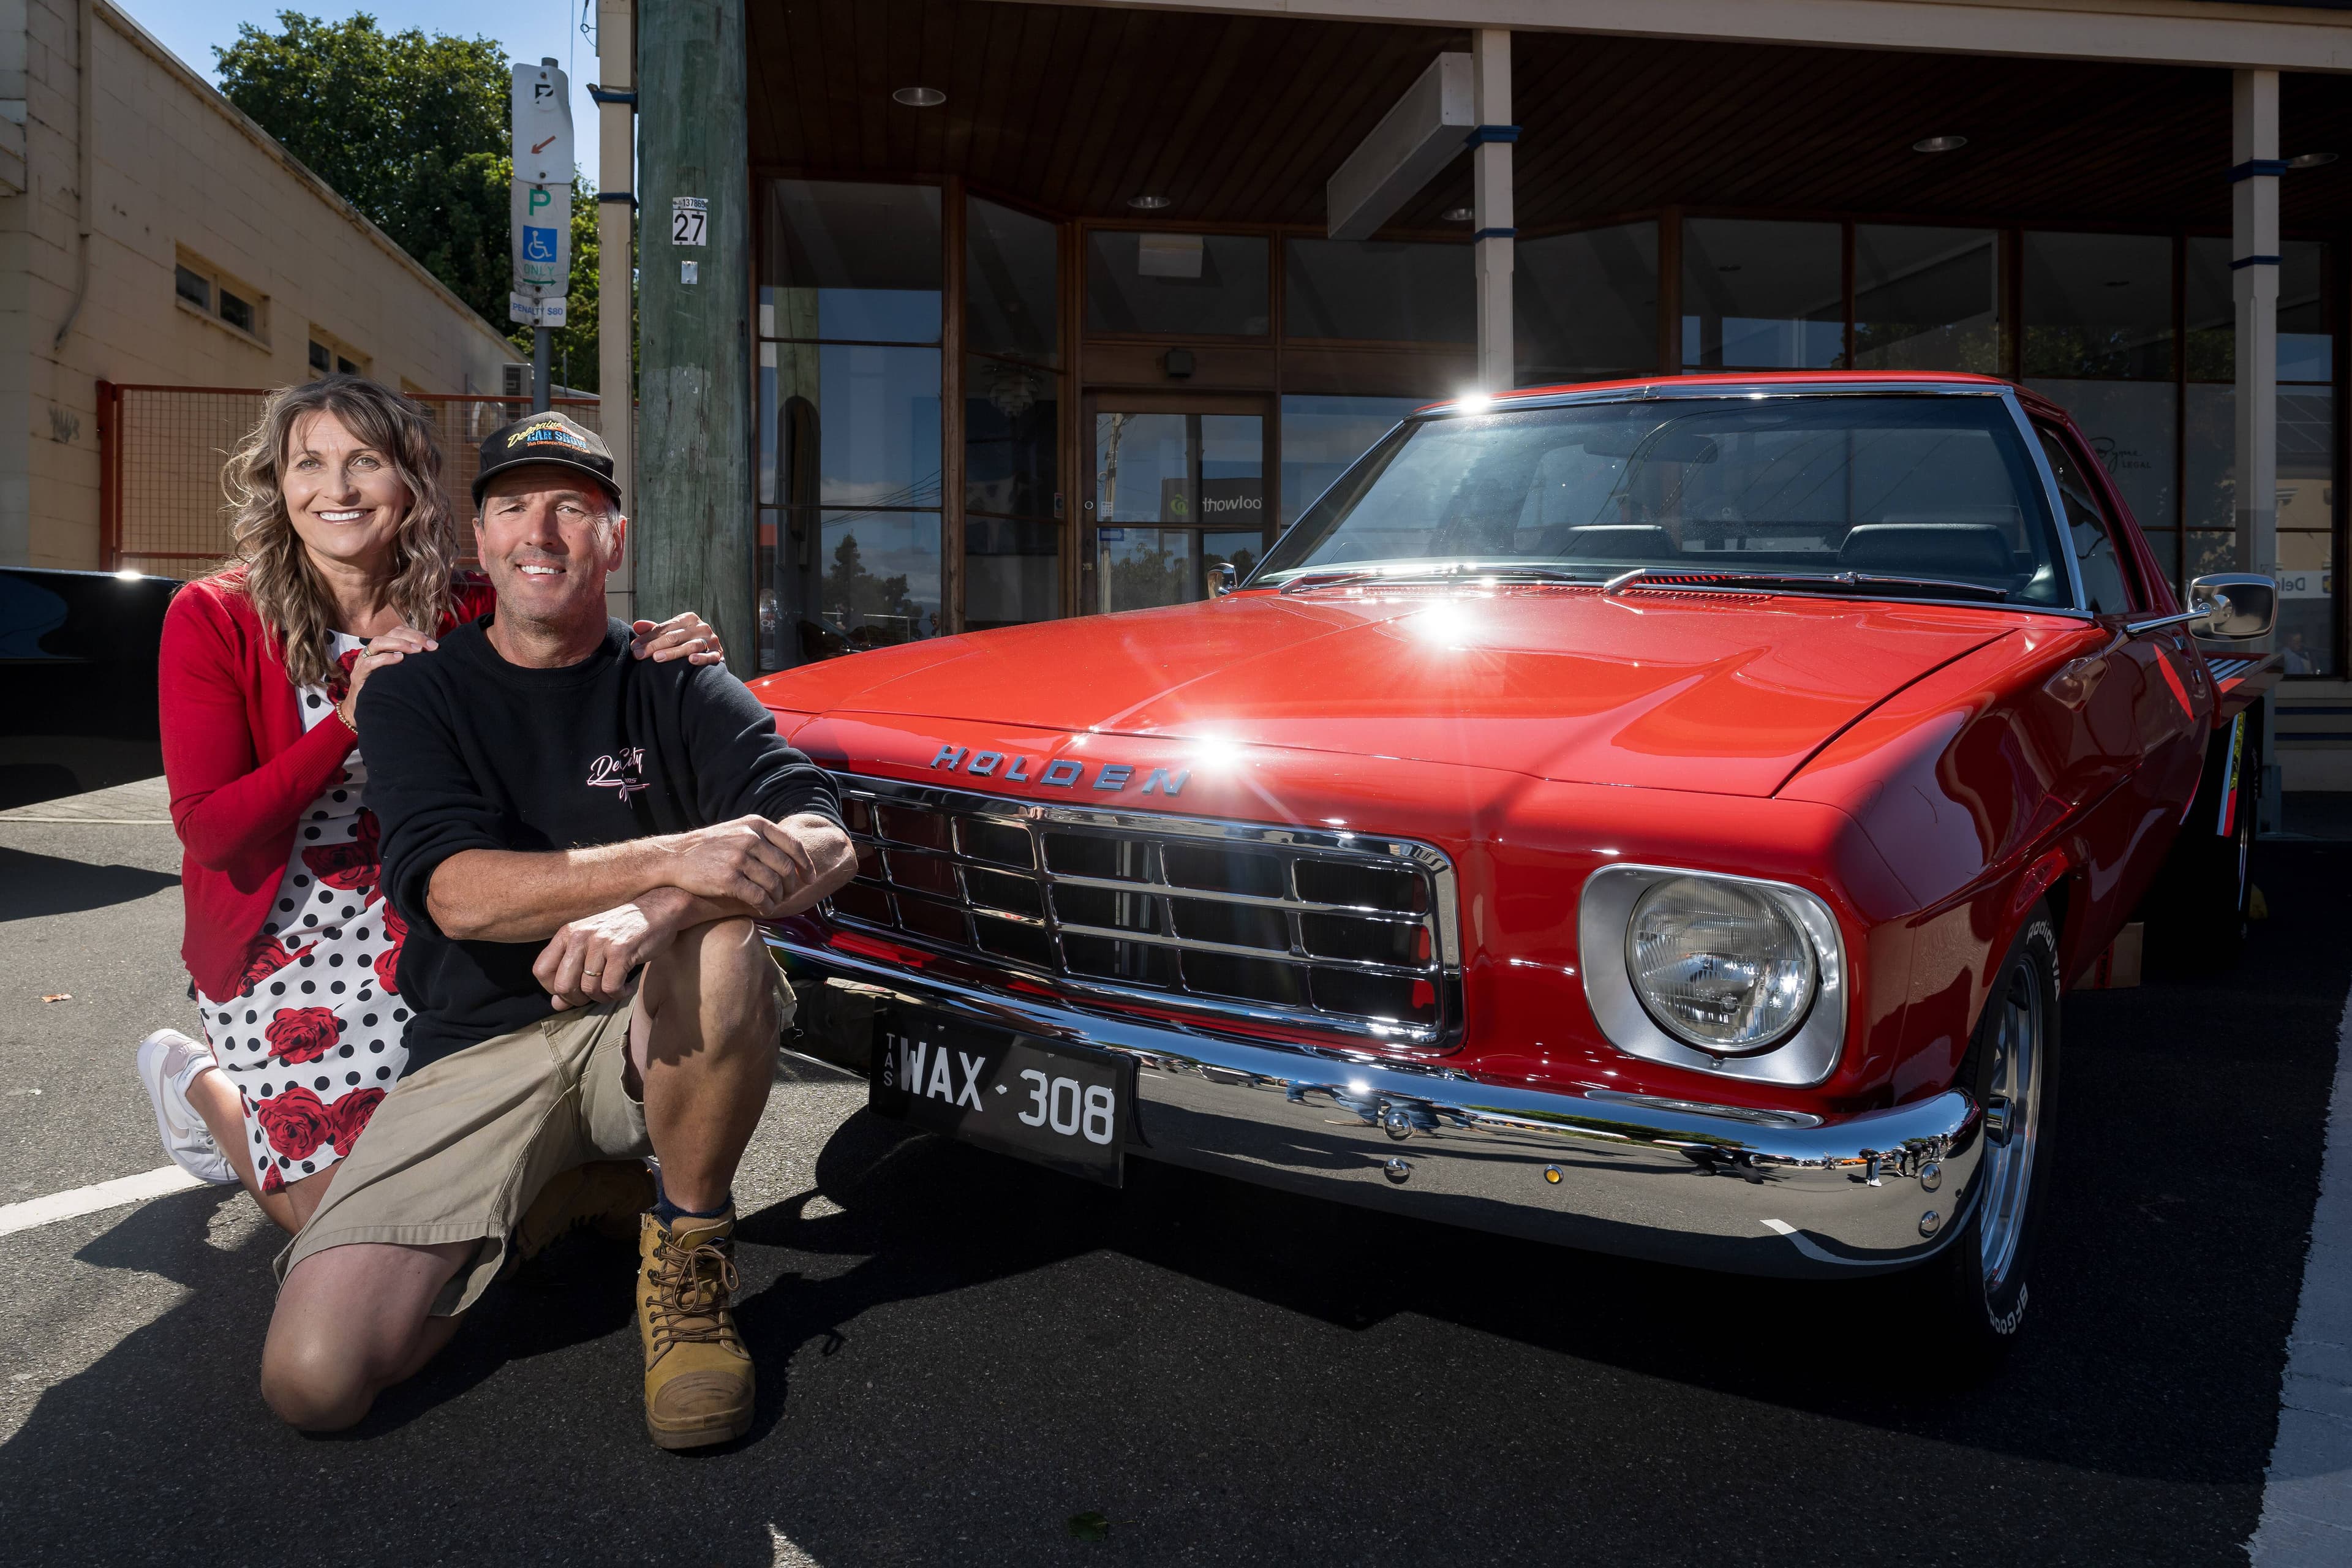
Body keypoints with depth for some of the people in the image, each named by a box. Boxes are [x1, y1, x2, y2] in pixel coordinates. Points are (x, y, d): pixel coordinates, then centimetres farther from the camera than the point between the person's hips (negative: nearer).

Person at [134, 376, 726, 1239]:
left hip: (424, 940, 3)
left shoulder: (469, 615, -6)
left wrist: (660, 655, -32)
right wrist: (349, 720, -29)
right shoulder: (214, 619, -13)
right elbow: (208, 830, -17)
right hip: (282, 950, -3)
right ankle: (199, 1081, 27)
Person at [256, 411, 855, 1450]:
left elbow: (826, 843, -13)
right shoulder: (415, 696, 5)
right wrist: (669, 858, -29)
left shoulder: (676, 689, 4)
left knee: (719, 946, -37)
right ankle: (554, 1203, 12)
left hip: (653, 1037, -1)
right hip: (478, 1050, 1)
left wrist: (659, 912, -33)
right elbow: (457, 894, -13)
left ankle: (689, 1245, -10)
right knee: (314, 1377, -17)